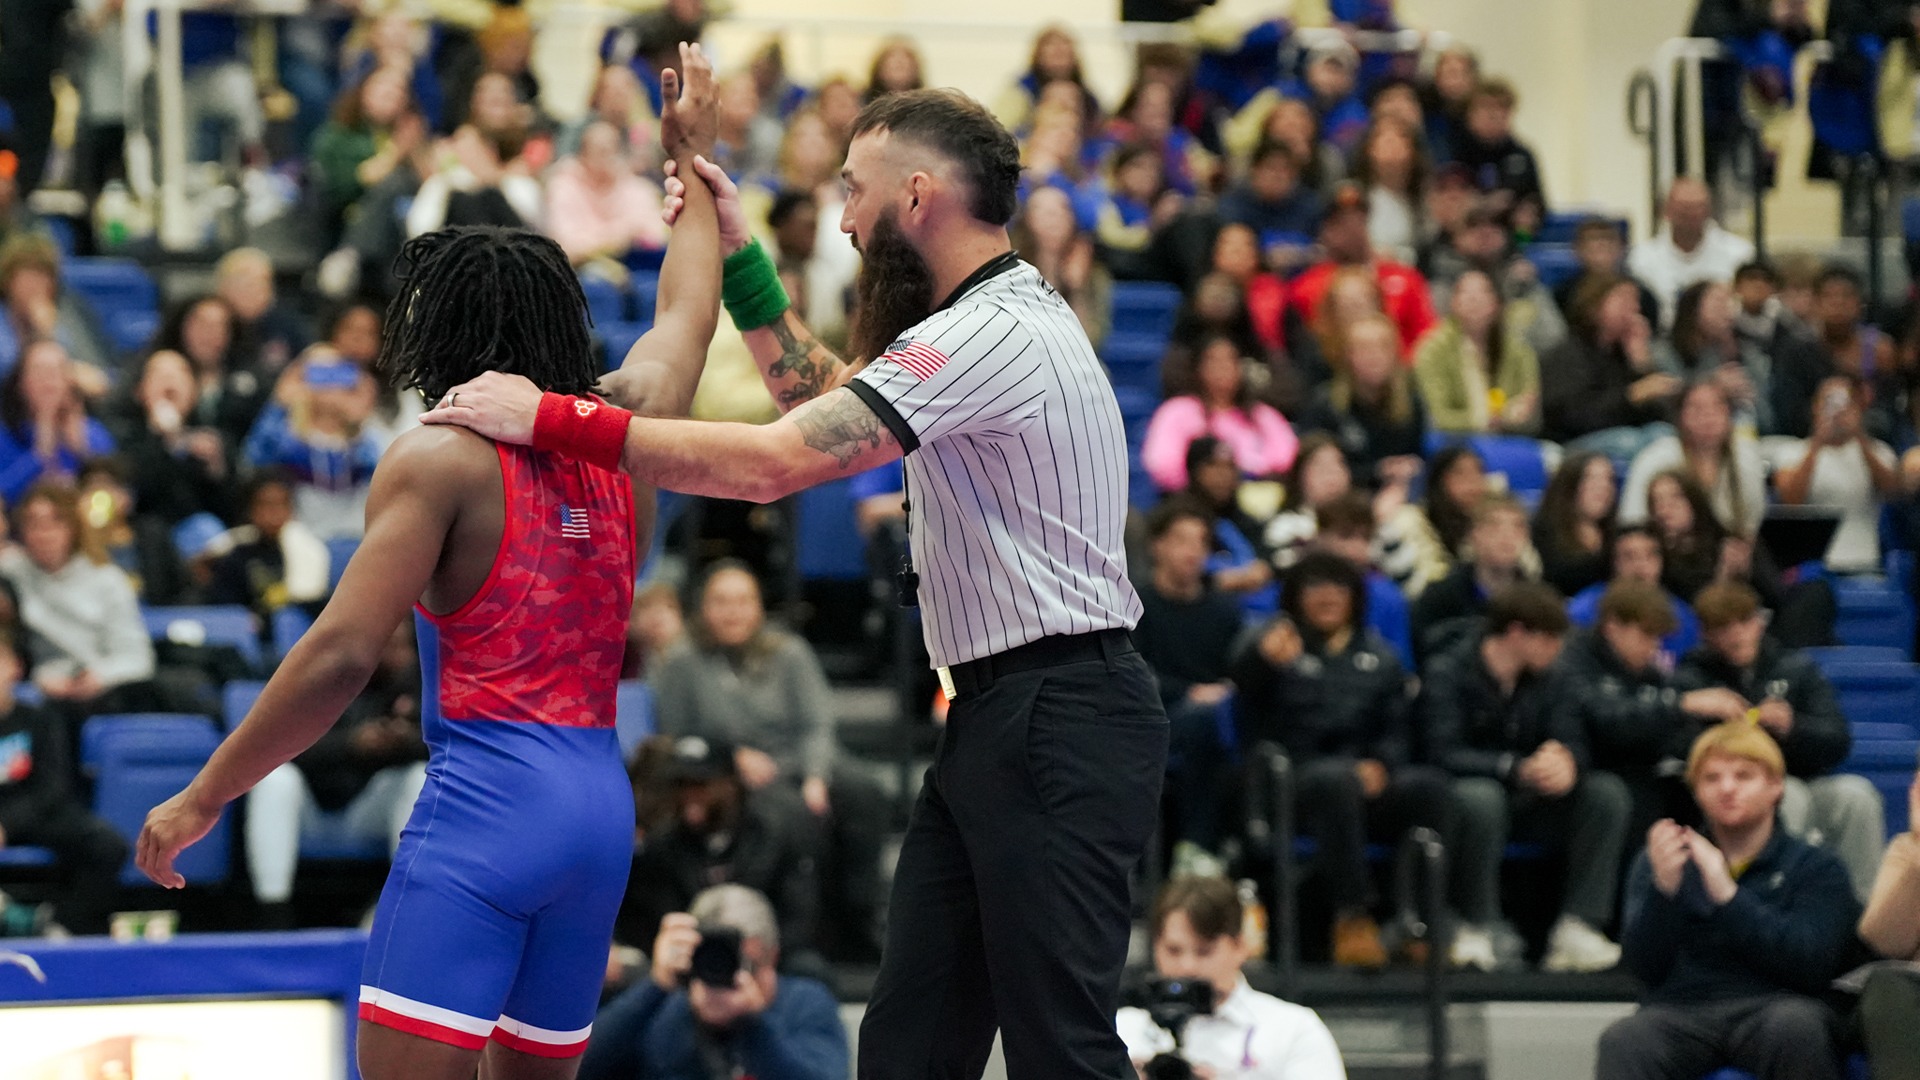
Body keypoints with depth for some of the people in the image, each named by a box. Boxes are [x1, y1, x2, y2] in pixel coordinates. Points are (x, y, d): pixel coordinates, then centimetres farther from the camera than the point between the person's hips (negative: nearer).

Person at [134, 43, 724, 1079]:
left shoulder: (437, 459, -4)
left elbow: (342, 653, -11)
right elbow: (685, 314, 34)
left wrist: (205, 796, -5)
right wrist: (694, 159, 49)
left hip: (487, 796, -7)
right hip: (605, 805, 7)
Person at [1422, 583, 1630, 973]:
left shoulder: (1542, 677, 7)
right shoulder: (1447, 674, -12)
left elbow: (1571, 740, 0)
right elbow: (1444, 754, -22)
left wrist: (1563, 759, -27)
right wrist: (1518, 769, -36)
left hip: (1525, 801, 6)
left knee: (1607, 792, -17)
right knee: (1481, 795, -40)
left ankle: (1577, 927, -24)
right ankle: (1477, 929, -27)